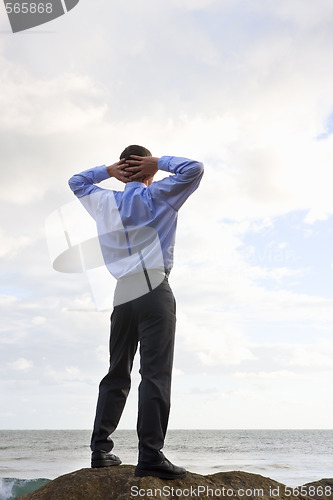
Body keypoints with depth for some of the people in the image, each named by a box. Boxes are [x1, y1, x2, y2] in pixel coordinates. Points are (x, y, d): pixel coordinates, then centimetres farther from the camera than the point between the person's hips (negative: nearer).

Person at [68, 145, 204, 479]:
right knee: (155, 373, -9)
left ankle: (100, 449, 11)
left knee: (117, 372, 10)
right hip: (154, 288, -5)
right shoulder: (156, 196, 6)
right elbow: (194, 169, 2)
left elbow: (76, 182, 36)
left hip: (122, 294, 5)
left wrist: (109, 170, 24)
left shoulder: (105, 202, 19)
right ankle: (150, 456, -12)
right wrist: (159, 162, 9)